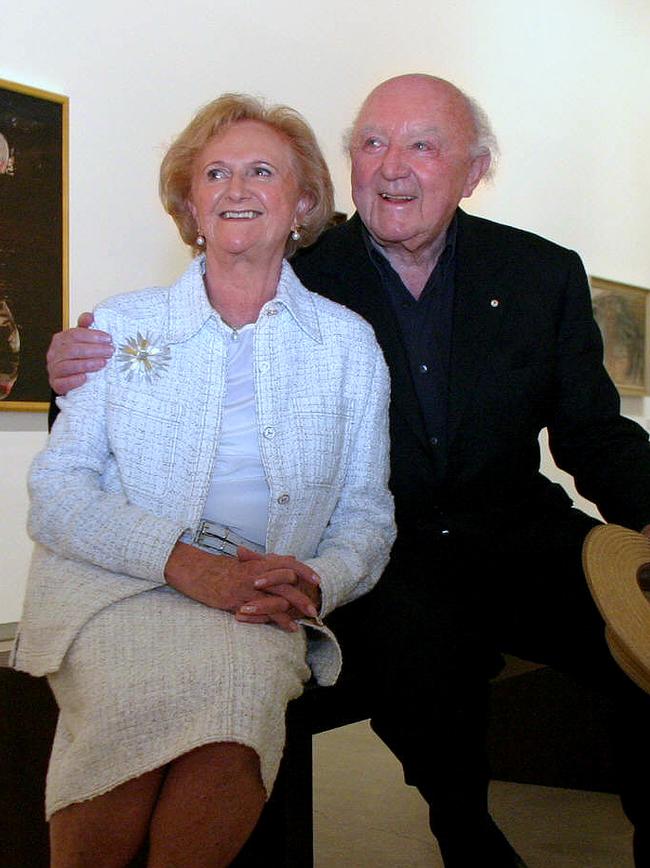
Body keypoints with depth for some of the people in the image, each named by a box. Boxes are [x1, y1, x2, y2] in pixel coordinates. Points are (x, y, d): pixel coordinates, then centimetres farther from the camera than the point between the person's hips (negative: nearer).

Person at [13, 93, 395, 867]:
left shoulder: (347, 344, 10)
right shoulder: (123, 324, 9)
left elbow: (367, 514, 10)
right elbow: (56, 491, -1)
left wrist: (316, 585, -13)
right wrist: (187, 564, -17)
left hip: (259, 612, 1)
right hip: (112, 587, 0)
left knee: (241, 687, -34)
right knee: (151, 693, -33)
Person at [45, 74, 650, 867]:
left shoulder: (545, 274, 6)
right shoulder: (297, 278, 0)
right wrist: (81, 375, -17)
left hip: (516, 535, 3)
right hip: (379, 556, -2)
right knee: (420, 639, -34)